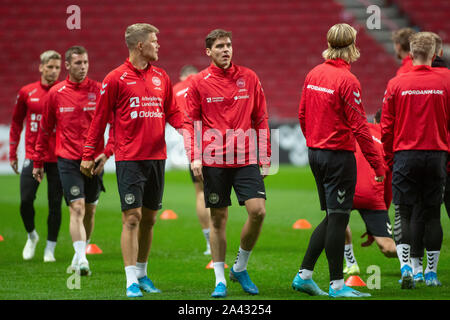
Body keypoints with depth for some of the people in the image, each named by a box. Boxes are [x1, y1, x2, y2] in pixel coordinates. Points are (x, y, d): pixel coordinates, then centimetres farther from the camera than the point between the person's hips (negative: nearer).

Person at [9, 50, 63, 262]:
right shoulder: (27, 92, 5)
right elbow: (16, 122, 14)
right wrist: (12, 153, 12)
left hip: (58, 157, -1)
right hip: (32, 155, 1)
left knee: (55, 204, 2)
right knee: (26, 200, -7)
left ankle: (50, 248, 14)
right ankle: (31, 236, 20)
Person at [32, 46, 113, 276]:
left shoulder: (99, 90, 0)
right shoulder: (56, 93, 1)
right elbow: (45, 129, 10)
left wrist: (107, 152, -10)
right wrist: (37, 162, 12)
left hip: (95, 160, 2)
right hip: (68, 160, -2)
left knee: (90, 210, 11)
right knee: (77, 208, -13)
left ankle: (80, 254, 28)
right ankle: (81, 260, -20)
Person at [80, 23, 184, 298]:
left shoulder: (161, 77, 11)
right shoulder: (116, 78, -4)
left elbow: (172, 112, 17)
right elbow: (101, 118, 0)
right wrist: (88, 154, -1)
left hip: (156, 156, 5)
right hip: (129, 159, -5)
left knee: (149, 218, 10)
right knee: (132, 217, -9)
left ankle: (142, 273, 22)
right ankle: (132, 282, -8)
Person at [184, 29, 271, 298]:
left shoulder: (249, 78, 7)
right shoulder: (200, 82, 3)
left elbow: (261, 119, 11)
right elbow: (191, 122, 6)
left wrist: (265, 158, 7)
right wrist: (194, 158, -5)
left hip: (246, 159, 1)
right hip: (214, 161, -1)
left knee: (258, 210, -11)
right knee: (218, 218, 3)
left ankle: (240, 268, 9)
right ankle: (220, 279, 12)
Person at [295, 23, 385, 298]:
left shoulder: (314, 75, 7)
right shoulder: (347, 80, -16)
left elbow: (303, 115, 13)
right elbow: (358, 126, -16)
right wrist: (377, 163, -12)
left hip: (315, 152, 8)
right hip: (339, 154, -8)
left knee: (333, 218, 16)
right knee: (338, 218, -2)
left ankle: (304, 275, 14)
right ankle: (337, 284, 2)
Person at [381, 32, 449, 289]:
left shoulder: (396, 84, -2)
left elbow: (387, 127, 1)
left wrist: (389, 158, 12)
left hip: (405, 155, -1)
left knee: (405, 214, 3)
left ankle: (406, 267, -13)